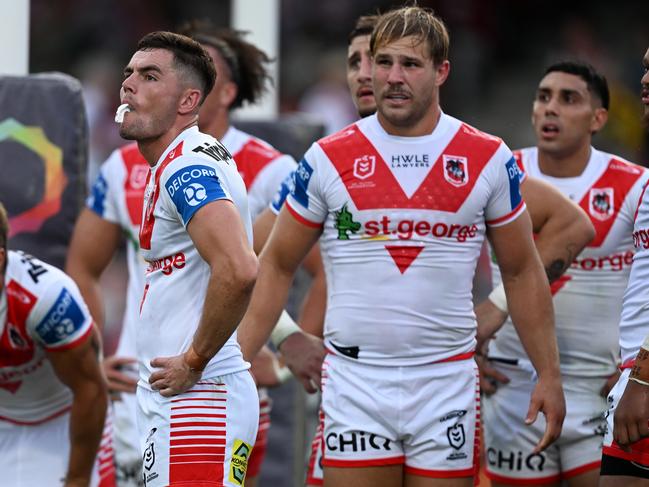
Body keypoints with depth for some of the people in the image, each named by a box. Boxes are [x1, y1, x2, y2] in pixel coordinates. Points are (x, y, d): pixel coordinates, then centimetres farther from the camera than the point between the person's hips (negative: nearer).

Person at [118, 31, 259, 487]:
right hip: (170, 400, 11)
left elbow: (238, 270, -30)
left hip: (196, 399, -11)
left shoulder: (186, 167, -15)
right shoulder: (178, 164, 17)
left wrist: (193, 362, -20)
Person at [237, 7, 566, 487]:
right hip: (354, 382, 0)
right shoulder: (327, 158, 1)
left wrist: (549, 374, 2)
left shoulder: (490, 159, 2)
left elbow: (522, 272, 9)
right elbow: (277, 266, 7)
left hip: (447, 381, 0)